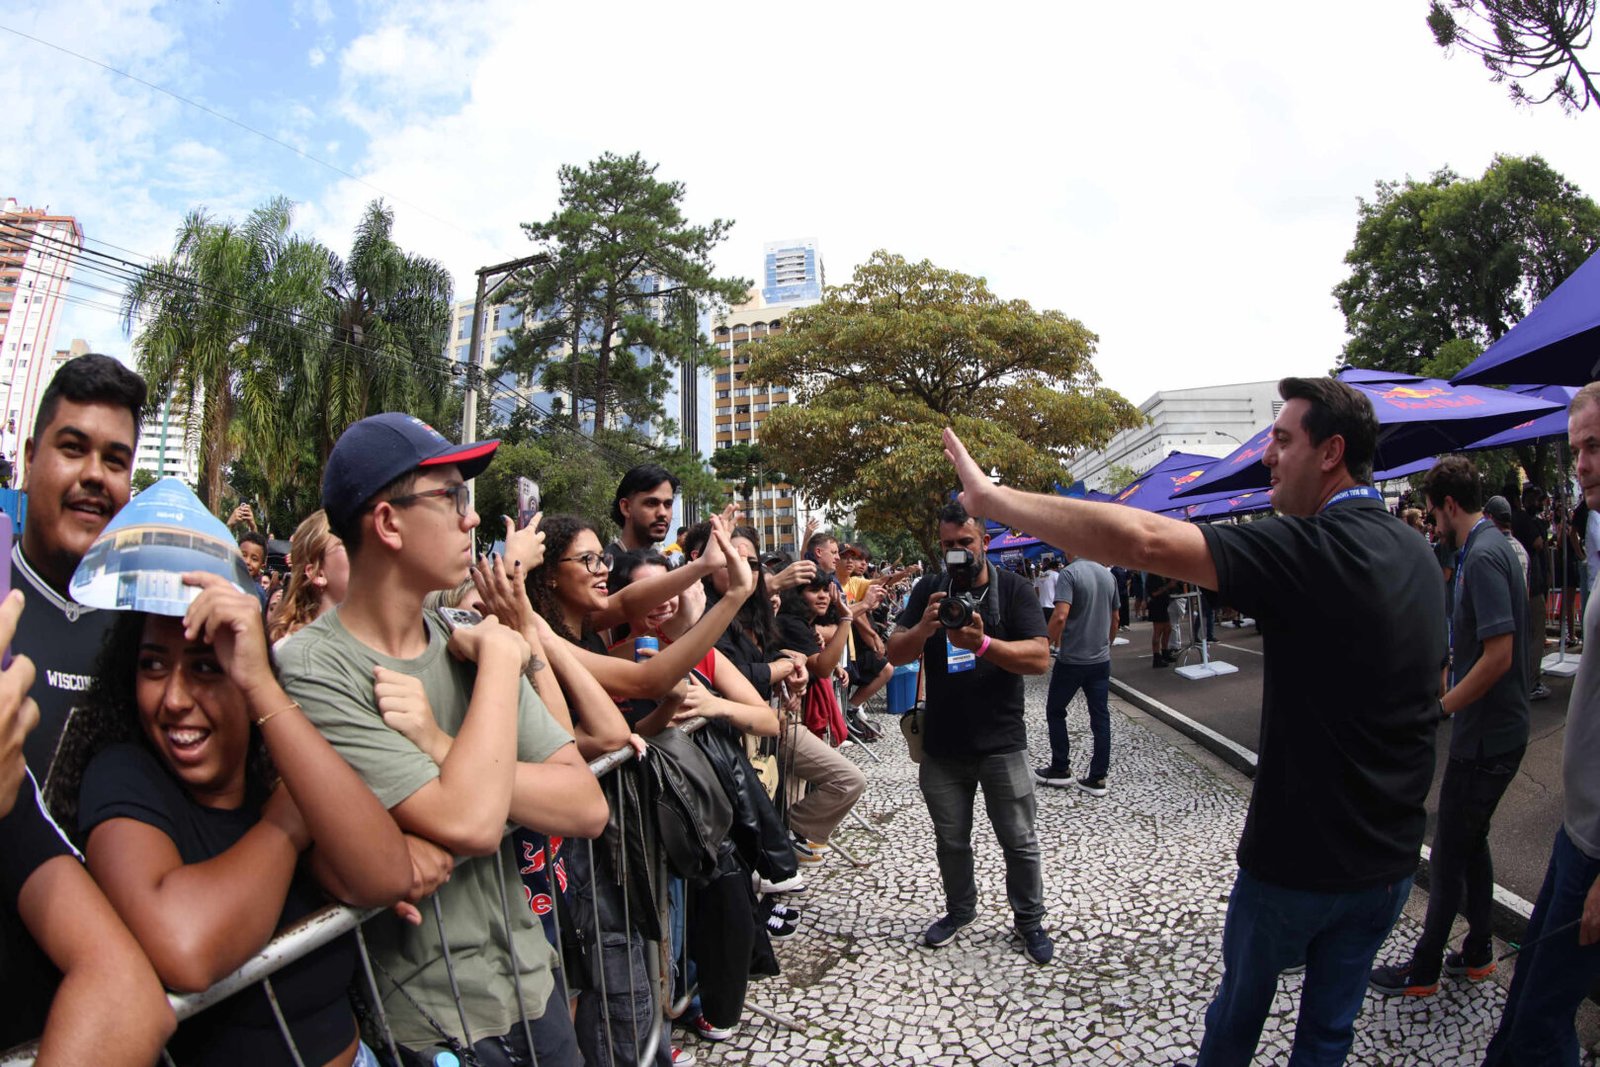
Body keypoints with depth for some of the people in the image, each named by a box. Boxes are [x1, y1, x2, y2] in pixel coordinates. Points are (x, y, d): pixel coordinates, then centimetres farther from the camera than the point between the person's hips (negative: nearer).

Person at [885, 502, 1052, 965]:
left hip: (1001, 743, -2)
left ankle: (1029, 919, 33)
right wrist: (923, 628, -26)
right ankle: (960, 909, 41)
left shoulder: (1013, 589, -7)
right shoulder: (929, 590, 2)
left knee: (1019, 841, 10)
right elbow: (895, 654, -4)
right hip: (942, 744, 3)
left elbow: (1040, 657, -18)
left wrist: (983, 644, -33)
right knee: (951, 840, 18)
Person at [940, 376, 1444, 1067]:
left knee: (1240, 1008, 19)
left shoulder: (1311, 549, -25)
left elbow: (1143, 541, -36)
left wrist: (992, 497, -31)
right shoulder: (1416, 554, 2)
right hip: (1391, 861, 7)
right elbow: (1433, 687, 17)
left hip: (1297, 860, -6)